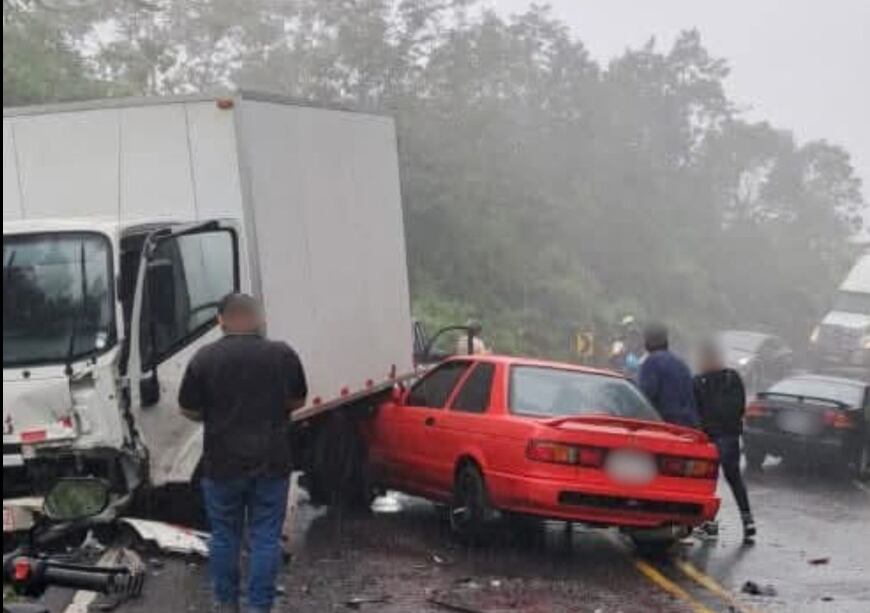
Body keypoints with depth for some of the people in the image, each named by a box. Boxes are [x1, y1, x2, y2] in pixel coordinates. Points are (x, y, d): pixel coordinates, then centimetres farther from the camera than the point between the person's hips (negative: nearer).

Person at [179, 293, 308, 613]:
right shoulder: (283, 355, -4)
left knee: (224, 536, 14)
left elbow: (189, 410, -2)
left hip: (223, 463, 0)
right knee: (266, 538, 6)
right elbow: (297, 402, 7)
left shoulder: (205, 358, -8)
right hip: (272, 462, 0)